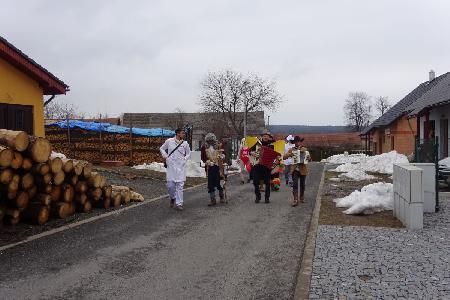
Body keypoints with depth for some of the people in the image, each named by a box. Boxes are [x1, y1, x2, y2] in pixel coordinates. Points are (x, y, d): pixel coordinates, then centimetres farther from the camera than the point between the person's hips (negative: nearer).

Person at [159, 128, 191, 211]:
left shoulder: (185, 143, 3)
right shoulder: (169, 141, 1)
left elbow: (188, 153, 15)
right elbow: (162, 148, 16)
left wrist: (185, 159, -1)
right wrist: (165, 156, 1)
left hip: (181, 167, 0)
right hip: (171, 166, 0)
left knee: (180, 185, -1)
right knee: (170, 185, 0)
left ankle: (178, 204, 5)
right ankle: (173, 198, 30)